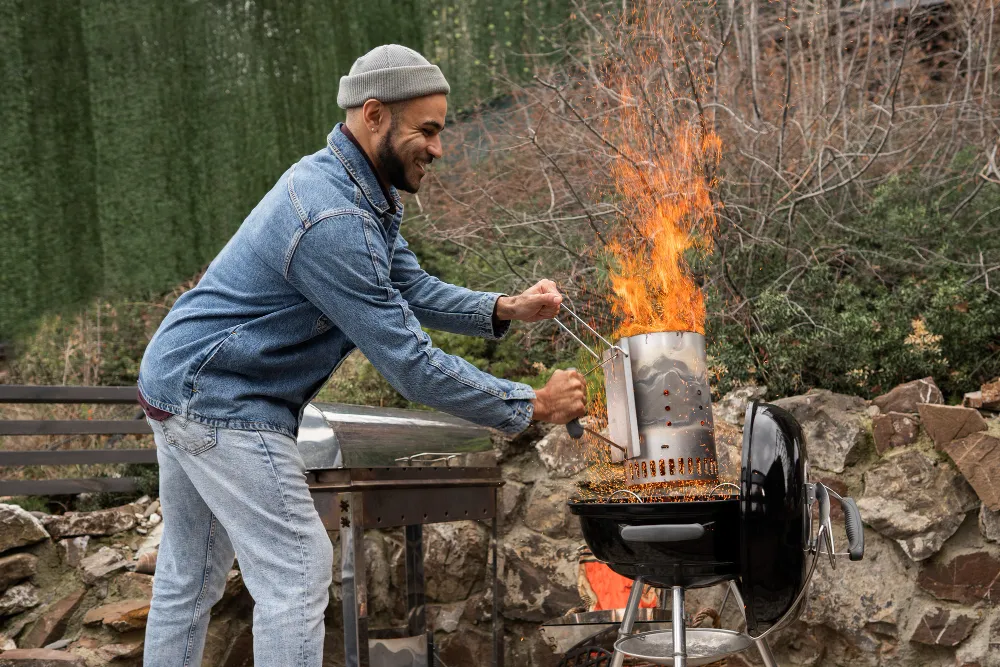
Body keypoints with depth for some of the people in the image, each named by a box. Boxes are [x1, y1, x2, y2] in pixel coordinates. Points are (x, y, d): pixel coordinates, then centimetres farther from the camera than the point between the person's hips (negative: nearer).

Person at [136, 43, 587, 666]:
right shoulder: (333, 221, -28)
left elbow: (413, 289, 9)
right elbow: (410, 363, -26)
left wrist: (504, 309, -8)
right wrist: (532, 406, -20)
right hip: (224, 402, -11)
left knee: (191, 575, 17)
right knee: (298, 570, -7)